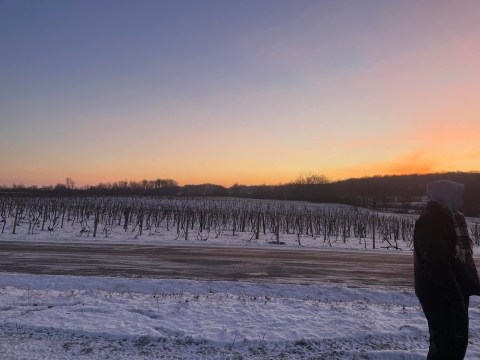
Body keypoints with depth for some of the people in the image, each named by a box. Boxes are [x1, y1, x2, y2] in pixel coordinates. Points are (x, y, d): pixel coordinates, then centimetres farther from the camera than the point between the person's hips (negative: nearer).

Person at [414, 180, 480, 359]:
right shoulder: (430, 221, -20)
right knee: (451, 341, -4)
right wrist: (455, 295, -26)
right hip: (440, 294, -10)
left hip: (452, 292, 10)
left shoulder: (445, 218, 14)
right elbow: (437, 264, -26)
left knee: (453, 339, 19)